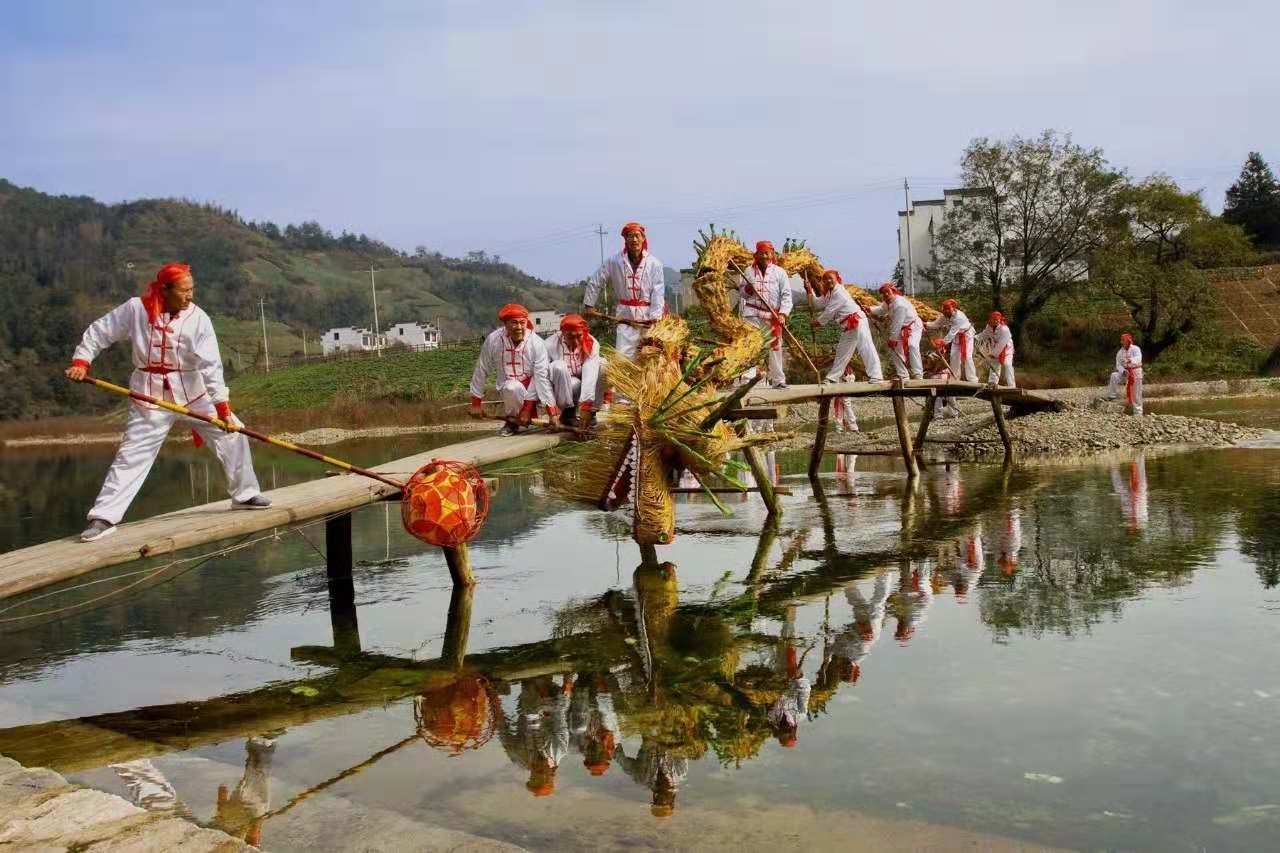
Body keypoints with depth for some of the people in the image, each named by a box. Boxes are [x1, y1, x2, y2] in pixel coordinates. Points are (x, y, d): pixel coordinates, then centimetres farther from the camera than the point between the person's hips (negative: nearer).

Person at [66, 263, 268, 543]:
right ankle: (104, 517, 3)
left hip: (192, 392, 2)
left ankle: (244, 495, 17)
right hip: (150, 394, -2)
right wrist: (81, 361, -7)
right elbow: (99, 331, 3)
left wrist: (223, 408, -21)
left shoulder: (198, 318, -10)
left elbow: (211, 366, -15)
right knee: (131, 455, -5)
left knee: (232, 434, -1)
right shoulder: (136, 309, -9)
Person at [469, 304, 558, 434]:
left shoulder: (536, 343, -19)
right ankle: (511, 421, -7)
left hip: (532, 388, -1)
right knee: (512, 387, -36)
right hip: (510, 388, 1)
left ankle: (527, 408, -18)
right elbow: (481, 372, -5)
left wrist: (551, 413, -30)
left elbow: (542, 378, -25)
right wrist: (476, 403, 0)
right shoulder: (493, 340, -16)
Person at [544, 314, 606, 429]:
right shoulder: (550, 345, -20)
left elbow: (590, 375, -28)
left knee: (603, 365, -22)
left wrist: (585, 406, -38)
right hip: (560, 391, -2)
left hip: (586, 389, 2)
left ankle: (591, 412, -11)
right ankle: (568, 412, -16)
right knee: (559, 367, -32)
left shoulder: (591, 343, -18)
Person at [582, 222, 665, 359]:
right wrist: (588, 305, 12)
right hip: (625, 316, 0)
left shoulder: (654, 263, -2)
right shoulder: (614, 261, 1)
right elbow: (595, 283, 11)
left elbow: (658, 292, -7)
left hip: (648, 316, 0)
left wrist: (655, 317, -16)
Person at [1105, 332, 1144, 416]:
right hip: (1125, 372, 4)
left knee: (1136, 394, -1)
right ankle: (1111, 396, -16)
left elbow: (1138, 359, -33)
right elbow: (1118, 364, -2)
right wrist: (1123, 371, -22)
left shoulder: (1135, 349, -14)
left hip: (1135, 372, -4)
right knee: (1114, 376, -26)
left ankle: (1138, 414, 7)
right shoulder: (1120, 352, -1)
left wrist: (1131, 360, -55)